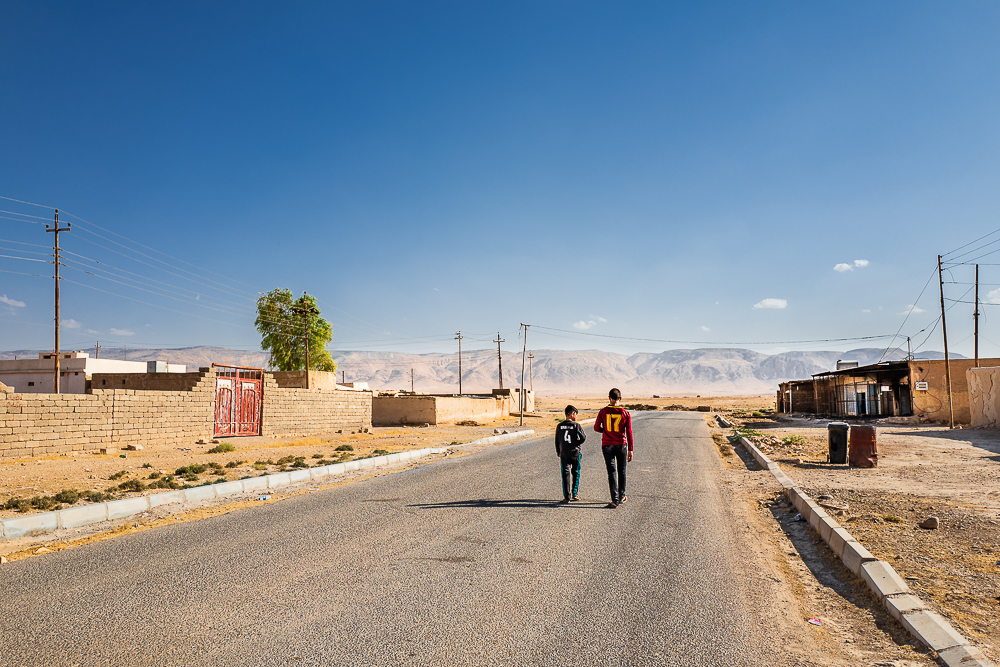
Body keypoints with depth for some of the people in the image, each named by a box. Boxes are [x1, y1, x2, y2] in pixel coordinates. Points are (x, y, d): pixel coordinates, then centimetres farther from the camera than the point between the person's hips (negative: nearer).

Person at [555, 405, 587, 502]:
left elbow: (557, 441, 8)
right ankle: (574, 494, 19)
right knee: (575, 473, 14)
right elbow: (583, 438, -9)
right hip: (575, 453, -2)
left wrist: (558, 452, 19)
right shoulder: (576, 425, -9)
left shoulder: (560, 426, 2)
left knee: (566, 474, 4)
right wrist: (576, 443, 9)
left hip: (564, 454, 2)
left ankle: (567, 496, -1)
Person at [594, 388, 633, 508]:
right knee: (621, 471, 16)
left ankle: (615, 500, -6)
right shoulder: (626, 413, -5)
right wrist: (630, 450, -1)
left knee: (612, 472, 1)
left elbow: (596, 428, -1)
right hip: (621, 445, 1)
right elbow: (629, 433, -5)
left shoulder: (603, 411, -5)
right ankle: (621, 497, 29)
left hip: (607, 445, -1)